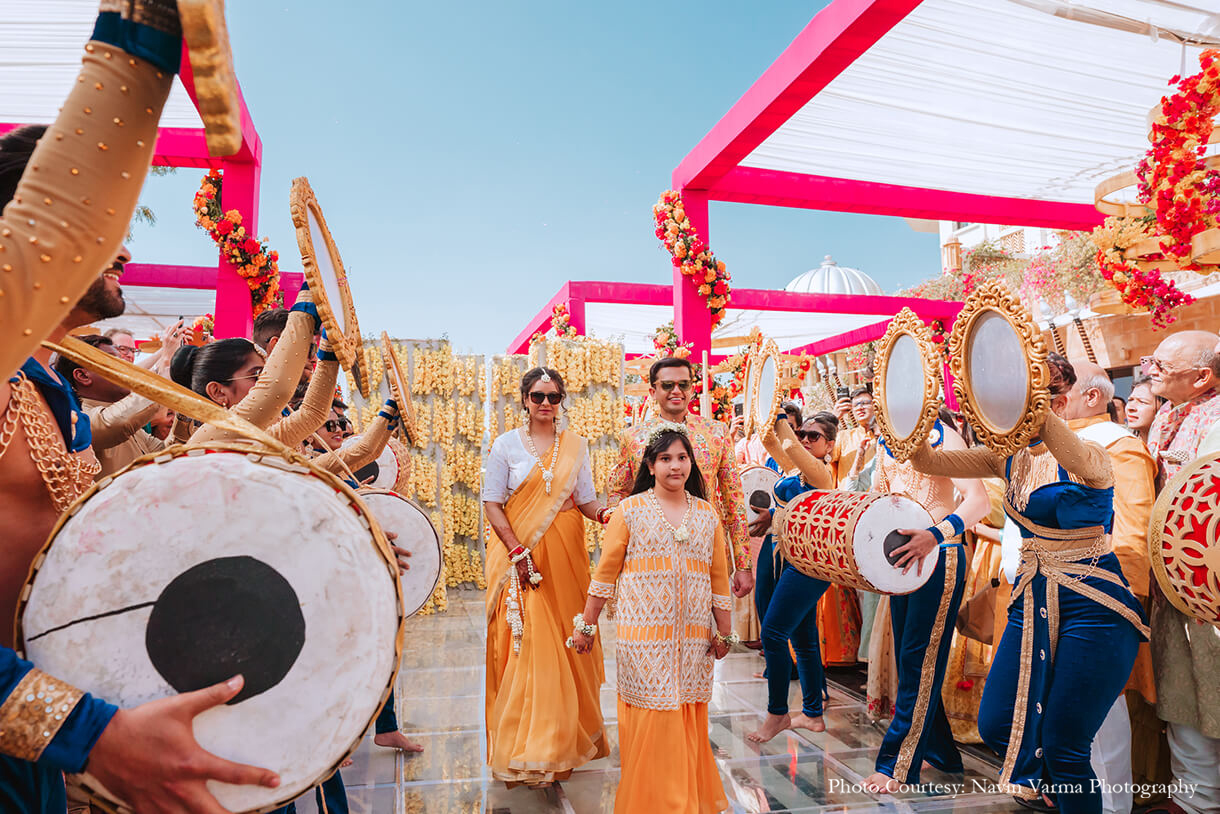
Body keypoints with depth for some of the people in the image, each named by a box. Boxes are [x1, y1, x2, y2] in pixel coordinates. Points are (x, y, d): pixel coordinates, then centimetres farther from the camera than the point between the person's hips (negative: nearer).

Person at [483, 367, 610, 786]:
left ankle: (564, 742, 25)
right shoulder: (507, 444, 0)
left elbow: (585, 500, 7)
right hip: (520, 554, -2)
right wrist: (518, 551, -12)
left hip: (566, 555, 3)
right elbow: (491, 503, -3)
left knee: (566, 640, 6)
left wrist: (602, 513, -16)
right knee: (527, 644, -4)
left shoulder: (576, 445, 7)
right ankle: (525, 751, 9)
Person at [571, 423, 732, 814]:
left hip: (694, 636, 3)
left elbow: (719, 577, 12)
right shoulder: (630, 510, 0)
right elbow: (606, 571, 2)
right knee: (651, 719, -1)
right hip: (644, 635, -3)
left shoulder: (707, 514, 9)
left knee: (689, 720, 10)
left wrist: (723, 633, 11)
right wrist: (586, 624, 2)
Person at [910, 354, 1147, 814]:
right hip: (1032, 602, 6)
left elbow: (1086, 467, -40)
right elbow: (927, 461, 0)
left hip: (1093, 608, -6)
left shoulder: (1088, 458, -13)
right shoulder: (1010, 457, 6)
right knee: (996, 726, 9)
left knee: (1063, 748, -2)